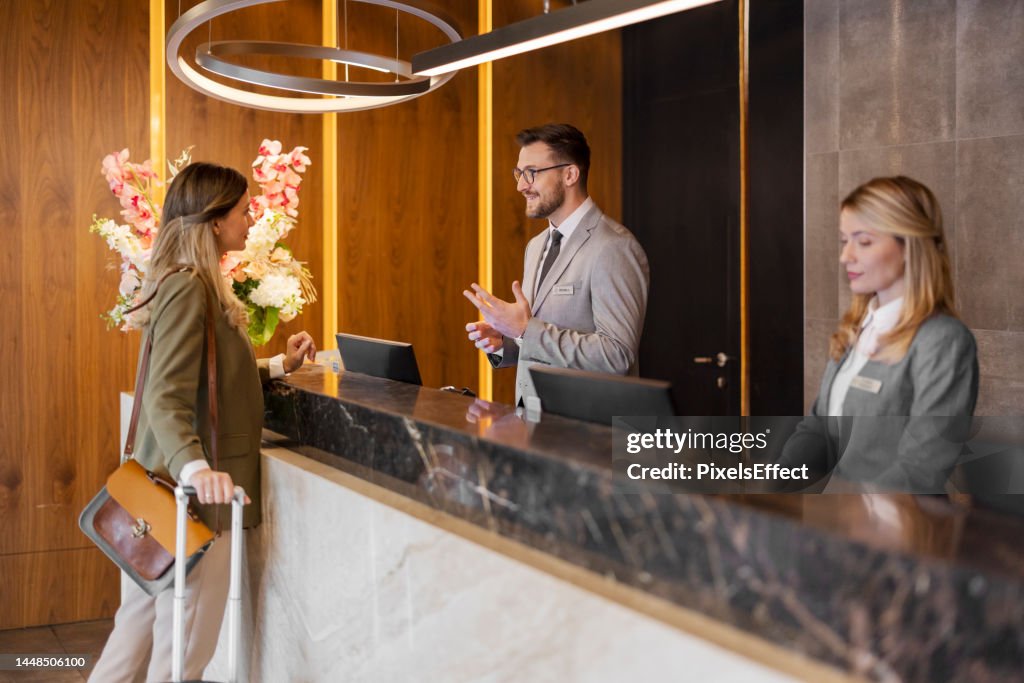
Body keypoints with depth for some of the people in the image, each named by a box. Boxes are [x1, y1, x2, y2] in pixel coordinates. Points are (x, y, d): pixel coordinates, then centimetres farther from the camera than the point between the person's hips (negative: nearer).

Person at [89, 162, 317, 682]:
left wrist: (280, 365, 19)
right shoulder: (188, 288, -18)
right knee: (187, 639, -1)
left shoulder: (197, 284, 13)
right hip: (198, 495, -10)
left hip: (191, 482, 10)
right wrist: (194, 467, -40)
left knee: (147, 612, 18)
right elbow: (166, 399, -26)